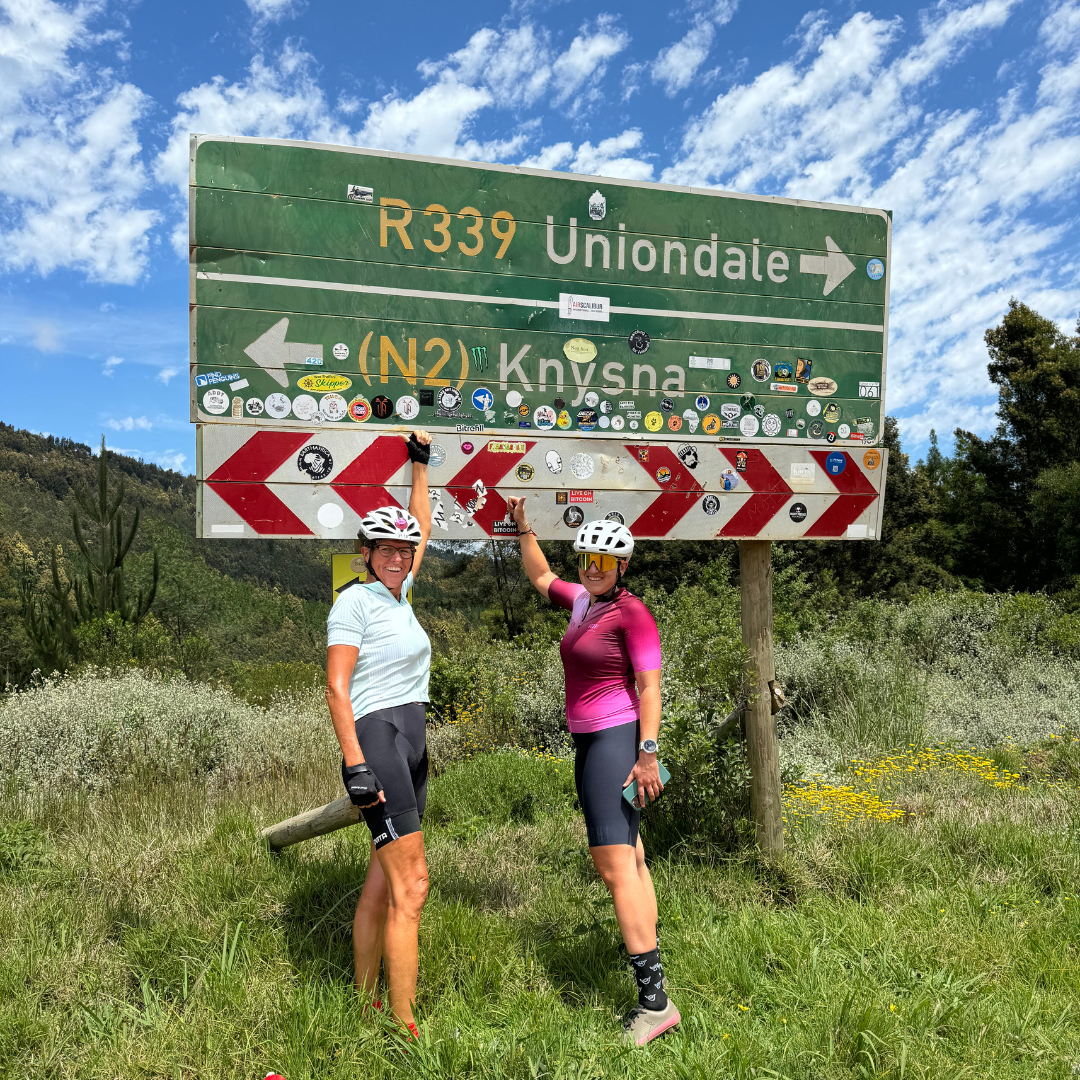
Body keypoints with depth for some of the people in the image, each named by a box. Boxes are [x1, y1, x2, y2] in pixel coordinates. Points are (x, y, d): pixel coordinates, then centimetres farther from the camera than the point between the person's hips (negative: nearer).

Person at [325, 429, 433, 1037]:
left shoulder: (400, 593, 12)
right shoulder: (355, 601, -8)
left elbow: (423, 531, 26)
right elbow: (336, 688, -13)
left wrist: (421, 463, 26)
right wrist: (355, 764, -19)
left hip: (412, 740, 8)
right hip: (375, 736, -8)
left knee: (384, 882, 12)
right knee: (412, 886, -9)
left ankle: (365, 1004, 24)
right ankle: (405, 1027, 0)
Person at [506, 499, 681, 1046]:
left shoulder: (631, 613, -14)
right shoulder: (582, 601, 9)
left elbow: (650, 688, -17)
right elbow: (540, 576, 27)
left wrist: (647, 754, -22)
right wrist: (522, 525, 21)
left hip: (618, 741, -9)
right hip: (588, 743, 9)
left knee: (613, 864, -13)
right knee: (626, 851, 19)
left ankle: (654, 1000, -10)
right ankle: (649, 949, 35)